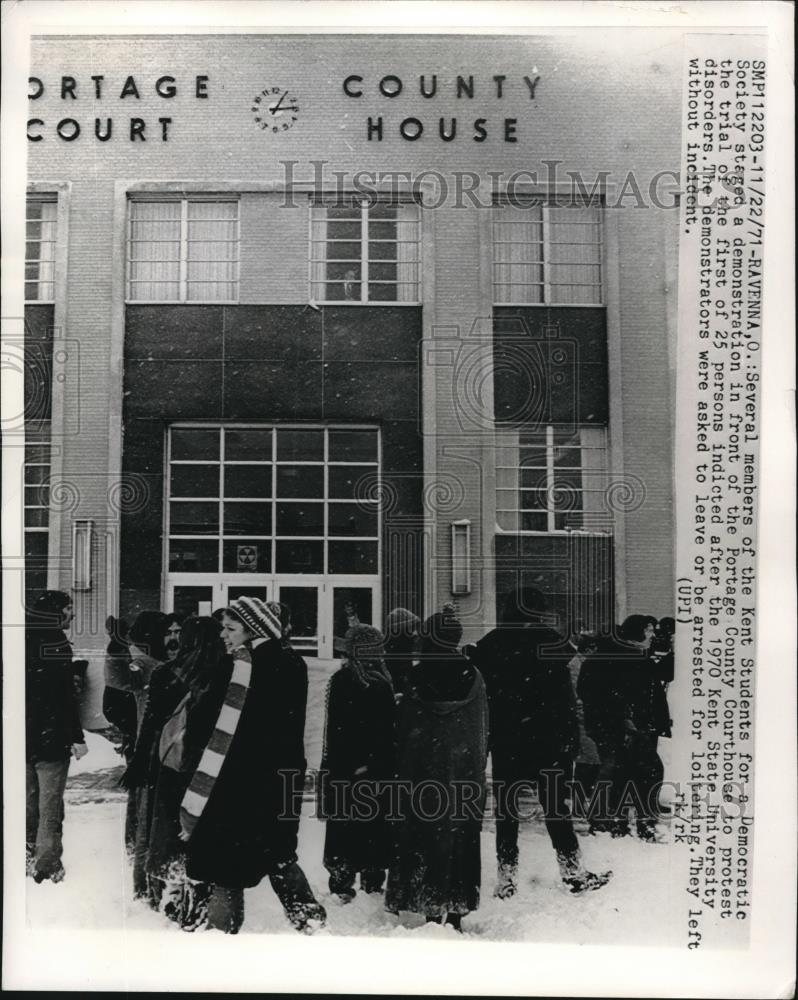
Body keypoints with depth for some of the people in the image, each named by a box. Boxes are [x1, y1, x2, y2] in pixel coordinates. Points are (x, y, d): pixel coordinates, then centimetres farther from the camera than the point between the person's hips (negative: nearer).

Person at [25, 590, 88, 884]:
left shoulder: (21, 639, 6)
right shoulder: (54, 643, -16)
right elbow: (65, 696, -20)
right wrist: (77, 737, -16)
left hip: (21, 736, 7)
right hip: (51, 738, -7)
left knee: (28, 800, 19)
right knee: (50, 804, 3)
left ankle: (29, 855, 28)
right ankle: (46, 863, 8)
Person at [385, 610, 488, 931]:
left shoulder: (417, 679, -9)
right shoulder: (473, 678, -3)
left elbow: (403, 730, -4)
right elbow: (483, 730, 4)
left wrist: (401, 772, 5)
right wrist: (478, 768, 14)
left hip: (424, 773, -2)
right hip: (467, 774, 2)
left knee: (427, 837, 6)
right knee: (461, 840, 11)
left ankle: (432, 909, 8)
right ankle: (457, 909, 16)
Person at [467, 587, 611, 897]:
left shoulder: (488, 645, 3)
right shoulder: (551, 642, -5)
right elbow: (566, 698, -7)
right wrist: (572, 738, -1)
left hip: (504, 743, 2)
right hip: (547, 740, -2)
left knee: (506, 810, 8)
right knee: (556, 806, 7)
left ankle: (507, 877, 10)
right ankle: (573, 871, 12)